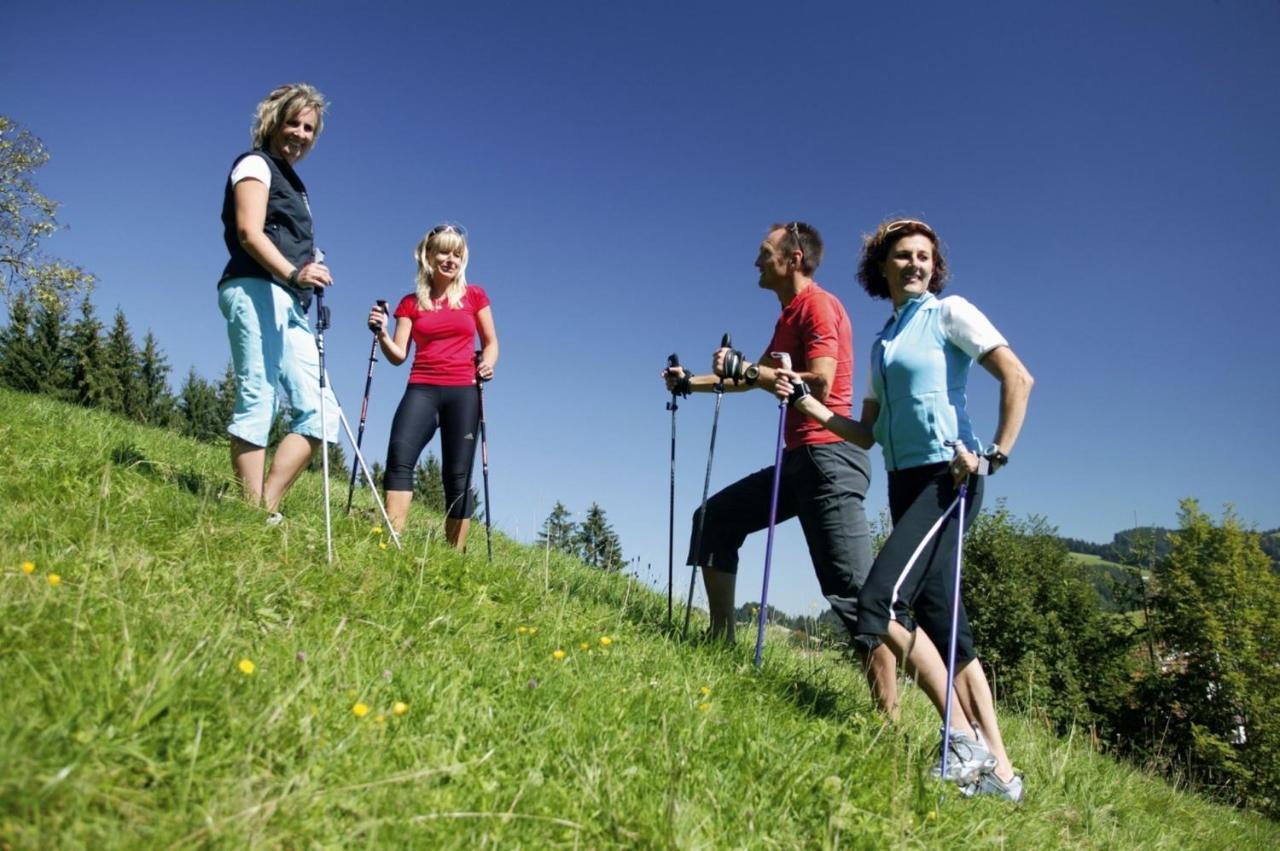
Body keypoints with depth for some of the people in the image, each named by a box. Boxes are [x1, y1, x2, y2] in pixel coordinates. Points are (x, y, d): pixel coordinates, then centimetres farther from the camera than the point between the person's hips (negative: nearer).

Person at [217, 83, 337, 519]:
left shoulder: (290, 180, 29)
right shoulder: (255, 164, 4)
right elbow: (249, 233, -12)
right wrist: (292, 273, -28)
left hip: (289, 305, 9)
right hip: (256, 291, -9)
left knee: (319, 412, -2)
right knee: (257, 402, -14)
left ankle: (267, 510, -4)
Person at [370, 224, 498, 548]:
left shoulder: (474, 296, 10)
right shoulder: (410, 303, 11)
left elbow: (491, 342, 16)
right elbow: (399, 355, 7)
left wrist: (488, 363, -5)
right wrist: (382, 334, -12)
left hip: (463, 392, 0)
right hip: (422, 390, 1)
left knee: (457, 476, -4)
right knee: (399, 457, -23)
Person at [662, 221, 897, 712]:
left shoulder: (819, 306, -8)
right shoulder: (789, 317, 21)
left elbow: (820, 383, -21)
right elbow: (758, 377, 34)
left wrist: (746, 368, -15)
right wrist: (690, 384, 37)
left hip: (828, 455, -10)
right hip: (800, 458, 10)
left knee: (852, 590, -13)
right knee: (715, 517, 13)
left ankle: (889, 713, -10)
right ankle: (722, 641, 16)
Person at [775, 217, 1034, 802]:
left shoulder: (950, 313, 2)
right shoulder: (882, 343, 20)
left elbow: (1017, 378, -8)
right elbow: (867, 434, 18)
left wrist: (996, 455, -15)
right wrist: (806, 402, 8)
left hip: (947, 477, -7)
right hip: (905, 483, 7)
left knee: (878, 602, -19)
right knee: (941, 622, 4)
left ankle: (964, 736, -8)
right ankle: (998, 769, 10)